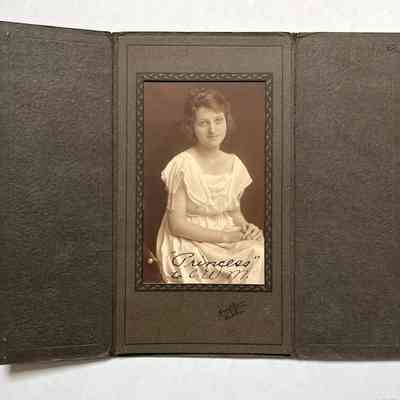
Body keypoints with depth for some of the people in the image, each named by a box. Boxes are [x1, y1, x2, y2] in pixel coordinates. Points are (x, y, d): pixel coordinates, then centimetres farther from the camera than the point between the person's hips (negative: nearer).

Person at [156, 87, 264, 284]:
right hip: (189, 245, -6)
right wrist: (224, 236, -17)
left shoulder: (234, 163, 4)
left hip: (231, 239, 6)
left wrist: (246, 227, -7)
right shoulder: (182, 165, -13)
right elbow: (177, 224, -14)